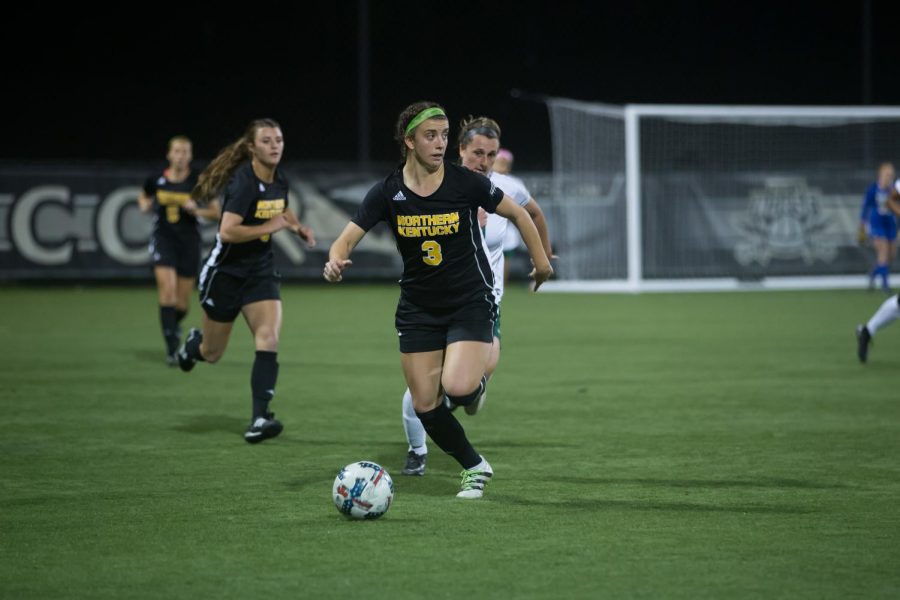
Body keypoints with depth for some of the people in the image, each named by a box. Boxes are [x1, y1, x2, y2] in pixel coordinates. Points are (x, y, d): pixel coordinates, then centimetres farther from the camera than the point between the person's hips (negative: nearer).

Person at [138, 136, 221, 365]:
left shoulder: (199, 183, -5)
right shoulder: (156, 181, -1)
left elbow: (216, 212, 2)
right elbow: (143, 197, 20)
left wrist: (197, 210, -17)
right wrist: (144, 205, -3)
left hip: (189, 242, 0)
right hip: (163, 238, 0)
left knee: (182, 302, 5)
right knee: (167, 291, -18)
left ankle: (174, 323, 41)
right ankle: (171, 348, -15)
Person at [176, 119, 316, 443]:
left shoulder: (280, 181, 1)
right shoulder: (244, 182, -22)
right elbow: (227, 231, -32)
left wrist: (298, 227, 6)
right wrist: (269, 227, -27)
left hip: (260, 271, 5)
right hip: (226, 272, -5)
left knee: (269, 338, -18)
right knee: (212, 354, 11)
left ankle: (259, 419, -20)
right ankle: (194, 344, 50)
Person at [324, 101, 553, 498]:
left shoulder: (467, 183, -12)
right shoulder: (388, 192, -8)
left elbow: (518, 214, 3)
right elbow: (347, 238, -11)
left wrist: (540, 261, 7)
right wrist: (336, 260, -33)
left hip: (471, 302, -3)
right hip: (418, 308, 3)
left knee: (458, 387, -24)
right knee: (424, 405, 1)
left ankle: (477, 384, 16)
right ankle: (474, 468, 24)